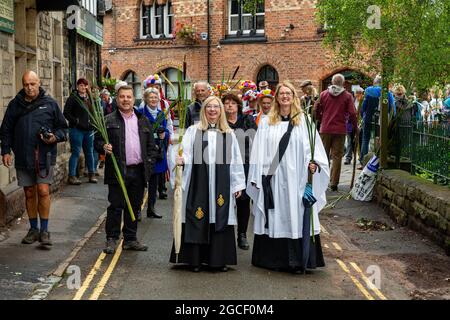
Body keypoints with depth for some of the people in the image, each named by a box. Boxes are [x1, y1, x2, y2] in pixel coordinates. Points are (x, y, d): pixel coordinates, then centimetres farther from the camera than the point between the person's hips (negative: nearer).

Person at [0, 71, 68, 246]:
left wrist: (55, 137, -12)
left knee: (43, 191, -10)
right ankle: (33, 229, 22)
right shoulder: (15, 105, 7)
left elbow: (63, 127, 8)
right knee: (29, 193, 10)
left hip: (44, 156, -3)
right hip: (23, 157, 3)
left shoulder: (50, 104, 2)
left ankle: (44, 230, 1)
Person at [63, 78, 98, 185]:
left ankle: (91, 174, 22)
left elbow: (93, 112, 24)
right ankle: (72, 176, 2)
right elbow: (66, 113, -8)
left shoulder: (89, 98, 14)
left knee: (89, 152, 12)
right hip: (77, 130, -6)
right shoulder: (73, 98, -5)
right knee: (76, 152, -4)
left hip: (89, 130, 6)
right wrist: (76, 121, -15)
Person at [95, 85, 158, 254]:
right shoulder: (108, 120, 2)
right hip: (117, 171, -3)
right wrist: (103, 147, -20)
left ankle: (130, 239, 21)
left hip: (138, 171, 4)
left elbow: (151, 145, 14)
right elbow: (97, 140, 1)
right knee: (115, 207, 0)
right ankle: (111, 239, 11)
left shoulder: (143, 121, 13)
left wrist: (149, 164, 4)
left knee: (134, 207, 11)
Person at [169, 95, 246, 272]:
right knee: (197, 220, 0)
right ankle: (195, 259, 9)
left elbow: (236, 161, 11)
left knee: (220, 219, 2)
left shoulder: (229, 134, 11)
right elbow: (185, 152, -1)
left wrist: (238, 184, 7)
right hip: (198, 182, -1)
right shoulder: (193, 131, 7)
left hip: (221, 184, 1)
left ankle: (220, 259, 11)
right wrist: (180, 159, -24)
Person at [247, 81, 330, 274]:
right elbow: (259, 152, 7)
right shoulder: (266, 123, 10)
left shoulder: (304, 121, 7)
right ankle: (275, 259, 13)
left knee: (296, 217, -1)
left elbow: (313, 147, 2)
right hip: (273, 179, 1)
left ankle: (298, 261, 5)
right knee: (276, 219, 4)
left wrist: (314, 163, -16)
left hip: (296, 179, -1)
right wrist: (258, 177, 2)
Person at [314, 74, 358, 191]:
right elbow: (352, 113, -7)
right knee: (337, 156, 4)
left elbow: (316, 110, 2)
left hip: (325, 130, 2)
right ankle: (334, 183, 4)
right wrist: (355, 127, 6)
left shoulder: (324, 94, 1)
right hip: (340, 130, -2)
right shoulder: (347, 96, -4)